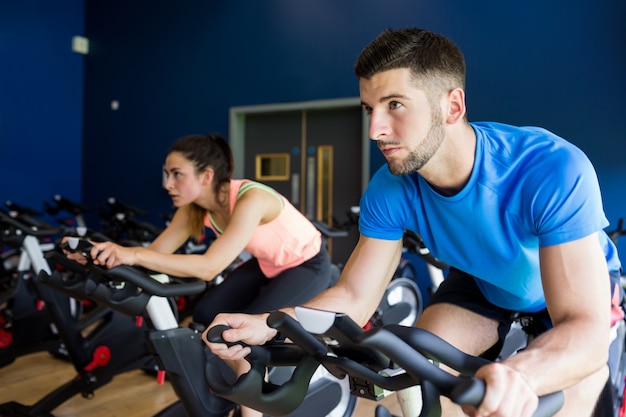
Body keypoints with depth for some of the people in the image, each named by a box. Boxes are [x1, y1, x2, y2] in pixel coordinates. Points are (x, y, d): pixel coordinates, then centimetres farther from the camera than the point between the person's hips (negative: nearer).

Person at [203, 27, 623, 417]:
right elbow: (354, 297, -20)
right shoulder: (390, 191, -26)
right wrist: (267, 325, -38)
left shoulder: (554, 170, -39)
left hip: (579, 281, -2)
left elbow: (585, 328, -42)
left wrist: (516, 375, -64)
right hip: (482, 280, 3)